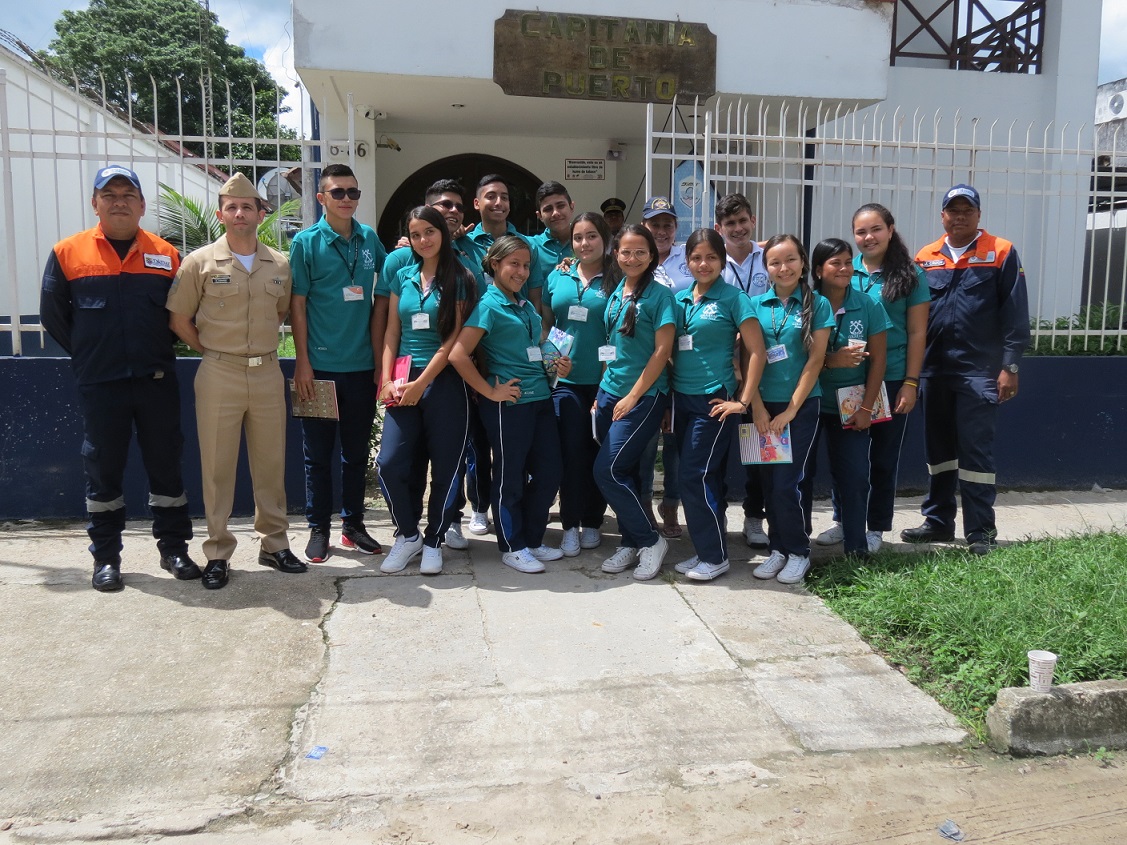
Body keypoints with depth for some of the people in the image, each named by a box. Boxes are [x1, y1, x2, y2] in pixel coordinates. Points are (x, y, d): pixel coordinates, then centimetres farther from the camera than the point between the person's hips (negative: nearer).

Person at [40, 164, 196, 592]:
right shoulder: (68, 253, 2)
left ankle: (173, 548, 18)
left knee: (166, 465, 7)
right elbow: (52, 315, 7)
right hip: (99, 385, -1)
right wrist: (88, 354, 7)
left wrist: (158, 349, 6)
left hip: (157, 380, 1)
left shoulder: (166, 254, 5)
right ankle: (106, 558, 18)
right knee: (103, 469, 7)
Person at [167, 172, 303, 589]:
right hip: (219, 375, -3)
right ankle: (218, 553, 13)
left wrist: (260, 346, 9)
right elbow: (179, 320, 2)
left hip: (268, 374, 3)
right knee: (217, 466, 3)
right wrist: (214, 351, 3)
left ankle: (274, 543, 22)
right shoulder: (200, 262, -3)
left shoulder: (280, 264, 7)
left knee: (271, 463, 10)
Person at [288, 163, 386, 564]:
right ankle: (318, 529, 18)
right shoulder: (306, 241, -3)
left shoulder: (370, 238, 7)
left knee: (357, 452, 12)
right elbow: (297, 304, -5)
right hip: (321, 365, -3)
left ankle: (353, 524, 24)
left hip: (362, 365, 3)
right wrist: (302, 361, -9)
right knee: (318, 453, 6)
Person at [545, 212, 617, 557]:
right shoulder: (557, 277, 9)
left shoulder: (616, 281, 0)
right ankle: (570, 525, 8)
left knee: (597, 452, 6)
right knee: (572, 451, -3)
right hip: (566, 379, 1)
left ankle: (592, 522, 21)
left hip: (603, 380, -1)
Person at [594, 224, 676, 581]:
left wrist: (633, 396, -14)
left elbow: (662, 351, -13)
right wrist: (603, 391, 13)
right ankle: (630, 544, 24)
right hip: (610, 393, 6)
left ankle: (650, 541, 6)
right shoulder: (616, 293, 11)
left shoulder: (659, 294, -9)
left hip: (644, 396, -6)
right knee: (623, 472, 11)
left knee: (608, 471, -9)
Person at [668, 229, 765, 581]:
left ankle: (714, 557, 5)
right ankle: (706, 551, 22)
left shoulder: (733, 298, -6)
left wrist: (743, 401, -11)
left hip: (714, 400, -6)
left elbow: (756, 351, -9)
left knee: (697, 476, -7)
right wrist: (668, 393, 10)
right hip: (682, 397, 6)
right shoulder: (680, 299, 10)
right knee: (704, 477, 12)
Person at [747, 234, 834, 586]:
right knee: (768, 481, 7)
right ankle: (778, 548, 22)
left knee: (786, 483, -6)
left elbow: (815, 361, -5)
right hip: (763, 406, 3)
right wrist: (757, 407, -6)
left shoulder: (817, 304, -1)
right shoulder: (755, 304, 5)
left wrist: (790, 410, -9)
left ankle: (798, 552, 12)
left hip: (801, 405, -3)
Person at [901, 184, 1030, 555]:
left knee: (975, 450, -3)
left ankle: (981, 530, 7)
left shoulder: (1001, 253, -1)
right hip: (933, 369, 4)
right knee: (937, 449, 13)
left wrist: (1010, 366, -9)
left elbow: (1015, 314, -4)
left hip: (979, 371, -4)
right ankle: (938, 520, 25)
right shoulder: (925, 258, 8)